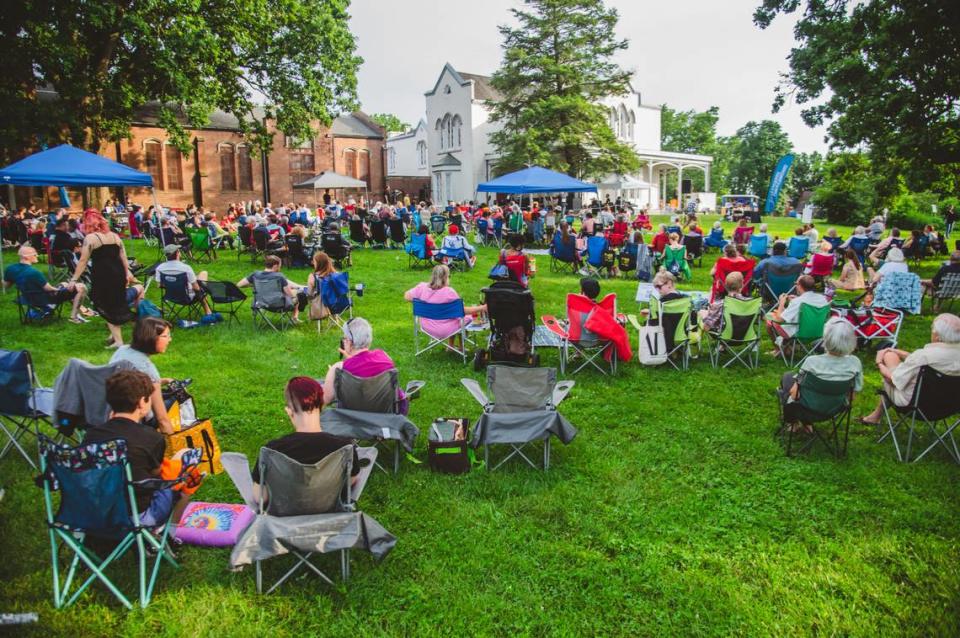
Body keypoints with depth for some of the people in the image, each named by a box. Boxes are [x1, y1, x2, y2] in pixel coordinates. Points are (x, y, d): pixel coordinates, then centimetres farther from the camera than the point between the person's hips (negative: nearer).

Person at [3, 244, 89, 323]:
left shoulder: (10, 269, -5)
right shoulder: (34, 273, -31)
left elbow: (5, 285, 10)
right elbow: (48, 288, -20)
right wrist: (60, 288, -2)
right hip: (45, 300, -9)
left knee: (64, 285, 30)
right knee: (81, 287, -14)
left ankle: (79, 308, 22)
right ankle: (74, 316, -9)